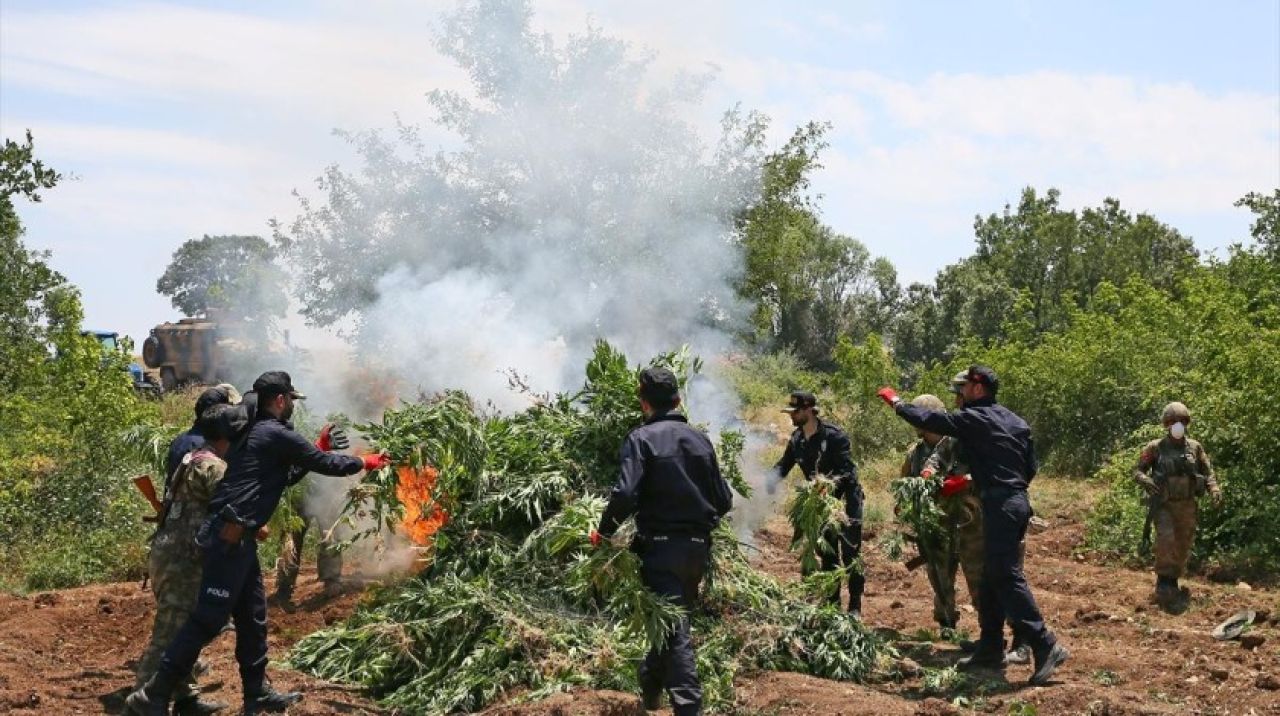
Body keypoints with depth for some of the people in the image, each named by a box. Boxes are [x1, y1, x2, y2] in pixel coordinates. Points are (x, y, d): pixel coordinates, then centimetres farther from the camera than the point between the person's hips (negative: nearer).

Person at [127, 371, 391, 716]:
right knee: (208, 619, -8)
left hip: (237, 538, 10)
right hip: (230, 538, -10)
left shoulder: (256, 432, 19)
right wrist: (363, 463, 11)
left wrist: (318, 452, 24)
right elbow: (324, 464, -4)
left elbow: (284, 475, 30)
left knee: (253, 617, 15)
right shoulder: (277, 435, -10)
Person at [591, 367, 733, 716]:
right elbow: (723, 501, 8)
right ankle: (649, 687, 38)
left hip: (661, 546, -6)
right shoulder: (700, 439, 7)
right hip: (698, 548, 6)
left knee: (674, 629, -4)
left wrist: (603, 532, -5)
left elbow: (625, 495, -20)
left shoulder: (642, 438, -9)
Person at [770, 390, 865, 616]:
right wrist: (767, 483, -11)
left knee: (850, 555, -4)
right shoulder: (797, 439, -1)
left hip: (846, 499, -7)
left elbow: (847, 470, -25)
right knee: (828, 555, 13)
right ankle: (832, 602, 24)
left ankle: (855, 606, 4)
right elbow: (783, 466, 7)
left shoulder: (833, 436, -22)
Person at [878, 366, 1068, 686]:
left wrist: (897, 403, 12)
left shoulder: (974, 419, -8)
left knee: (1007, 577, -11)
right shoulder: (1016, 421, 17)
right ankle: (990, 647, 19)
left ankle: (1045, 646, -16)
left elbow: (931, 420, -3)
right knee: (993, 576, 14)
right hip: (1018, 501, 9)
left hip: (999, 505, -9)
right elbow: (1030, 467, 19)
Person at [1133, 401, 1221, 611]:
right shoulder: (1155, 448, -3)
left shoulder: (1195, 448, 5)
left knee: (1182, 547, 8)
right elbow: (1137, 471, 0)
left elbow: (1207, 472, 9)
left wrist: (1214, 489, -10)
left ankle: (1172, 583, 26)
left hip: (1187, 506, 4)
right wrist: (1146, 480, -21)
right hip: (1163, 505, -3)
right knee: (1166, 540, -23)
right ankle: (1164, 584, -18)